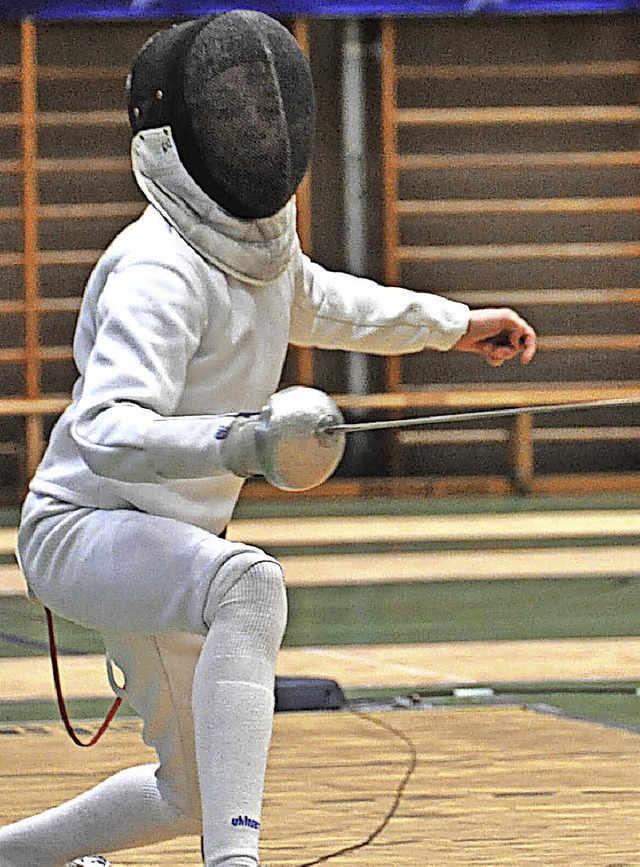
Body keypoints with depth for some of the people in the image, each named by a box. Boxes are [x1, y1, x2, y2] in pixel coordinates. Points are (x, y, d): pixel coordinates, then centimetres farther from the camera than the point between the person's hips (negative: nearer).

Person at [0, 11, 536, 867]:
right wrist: (234, 443, -57)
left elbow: (311, 301, 27)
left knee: (194, 793, 19)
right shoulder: (160, 269, -26)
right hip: (84, 530, -9)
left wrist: (454, 324, 29)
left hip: (162, 544, 9)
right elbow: (109, 433, -40)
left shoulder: (260, 233, 2)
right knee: (251, 584, -40)